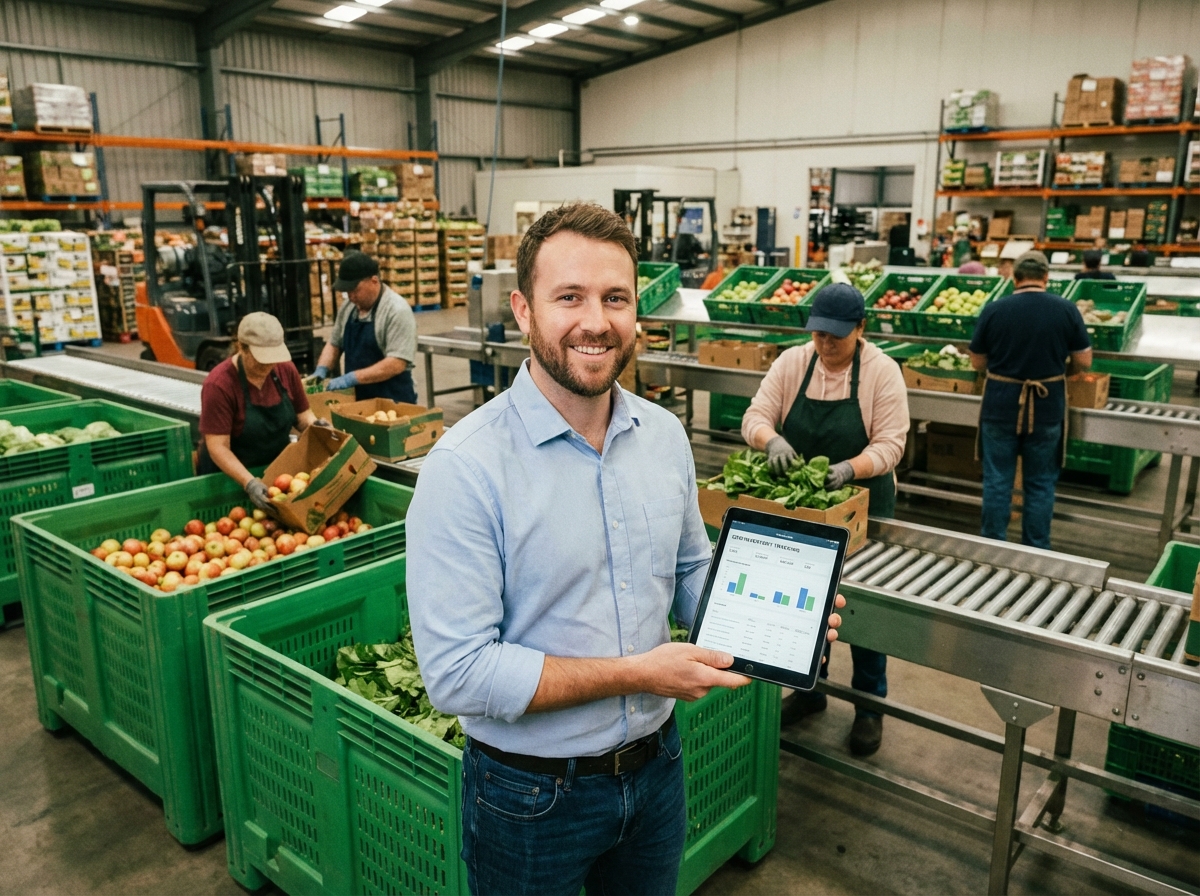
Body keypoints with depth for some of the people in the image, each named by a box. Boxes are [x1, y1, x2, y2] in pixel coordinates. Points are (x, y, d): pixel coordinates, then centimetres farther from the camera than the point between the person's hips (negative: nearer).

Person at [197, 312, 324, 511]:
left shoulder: (286, 369, -8)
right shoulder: (219, 384, -22)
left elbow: (301, 413, 4)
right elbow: (218, 447, -23)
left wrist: (316, 426, -19)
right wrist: (249, 483, -35)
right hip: (229, 477, -4)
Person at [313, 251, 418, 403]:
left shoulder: (397, 311, -16)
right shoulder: (347, 307, 6)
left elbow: (396, 364, -23)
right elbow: (334, 344, 17)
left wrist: (352, 378, -25)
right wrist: (322, 369, -1)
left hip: (393, 403, -6)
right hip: (357, 401, 6)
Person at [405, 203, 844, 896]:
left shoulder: (665, 436, -3)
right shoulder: (466, 468, -23)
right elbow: (457, 673, -24)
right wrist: (636, 673, -24)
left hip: (656, 769, 5)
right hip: (532, 797, -5)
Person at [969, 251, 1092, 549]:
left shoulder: (993, 310, -7)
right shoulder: (1066, 309, -6)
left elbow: (977, 363, 1)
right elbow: (1084, 362, 1)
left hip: (1001, 406, 0)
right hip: (1047, 408, 1)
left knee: (997, 480, 9)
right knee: (1040, 484, 11)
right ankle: (1036, 553, 19)